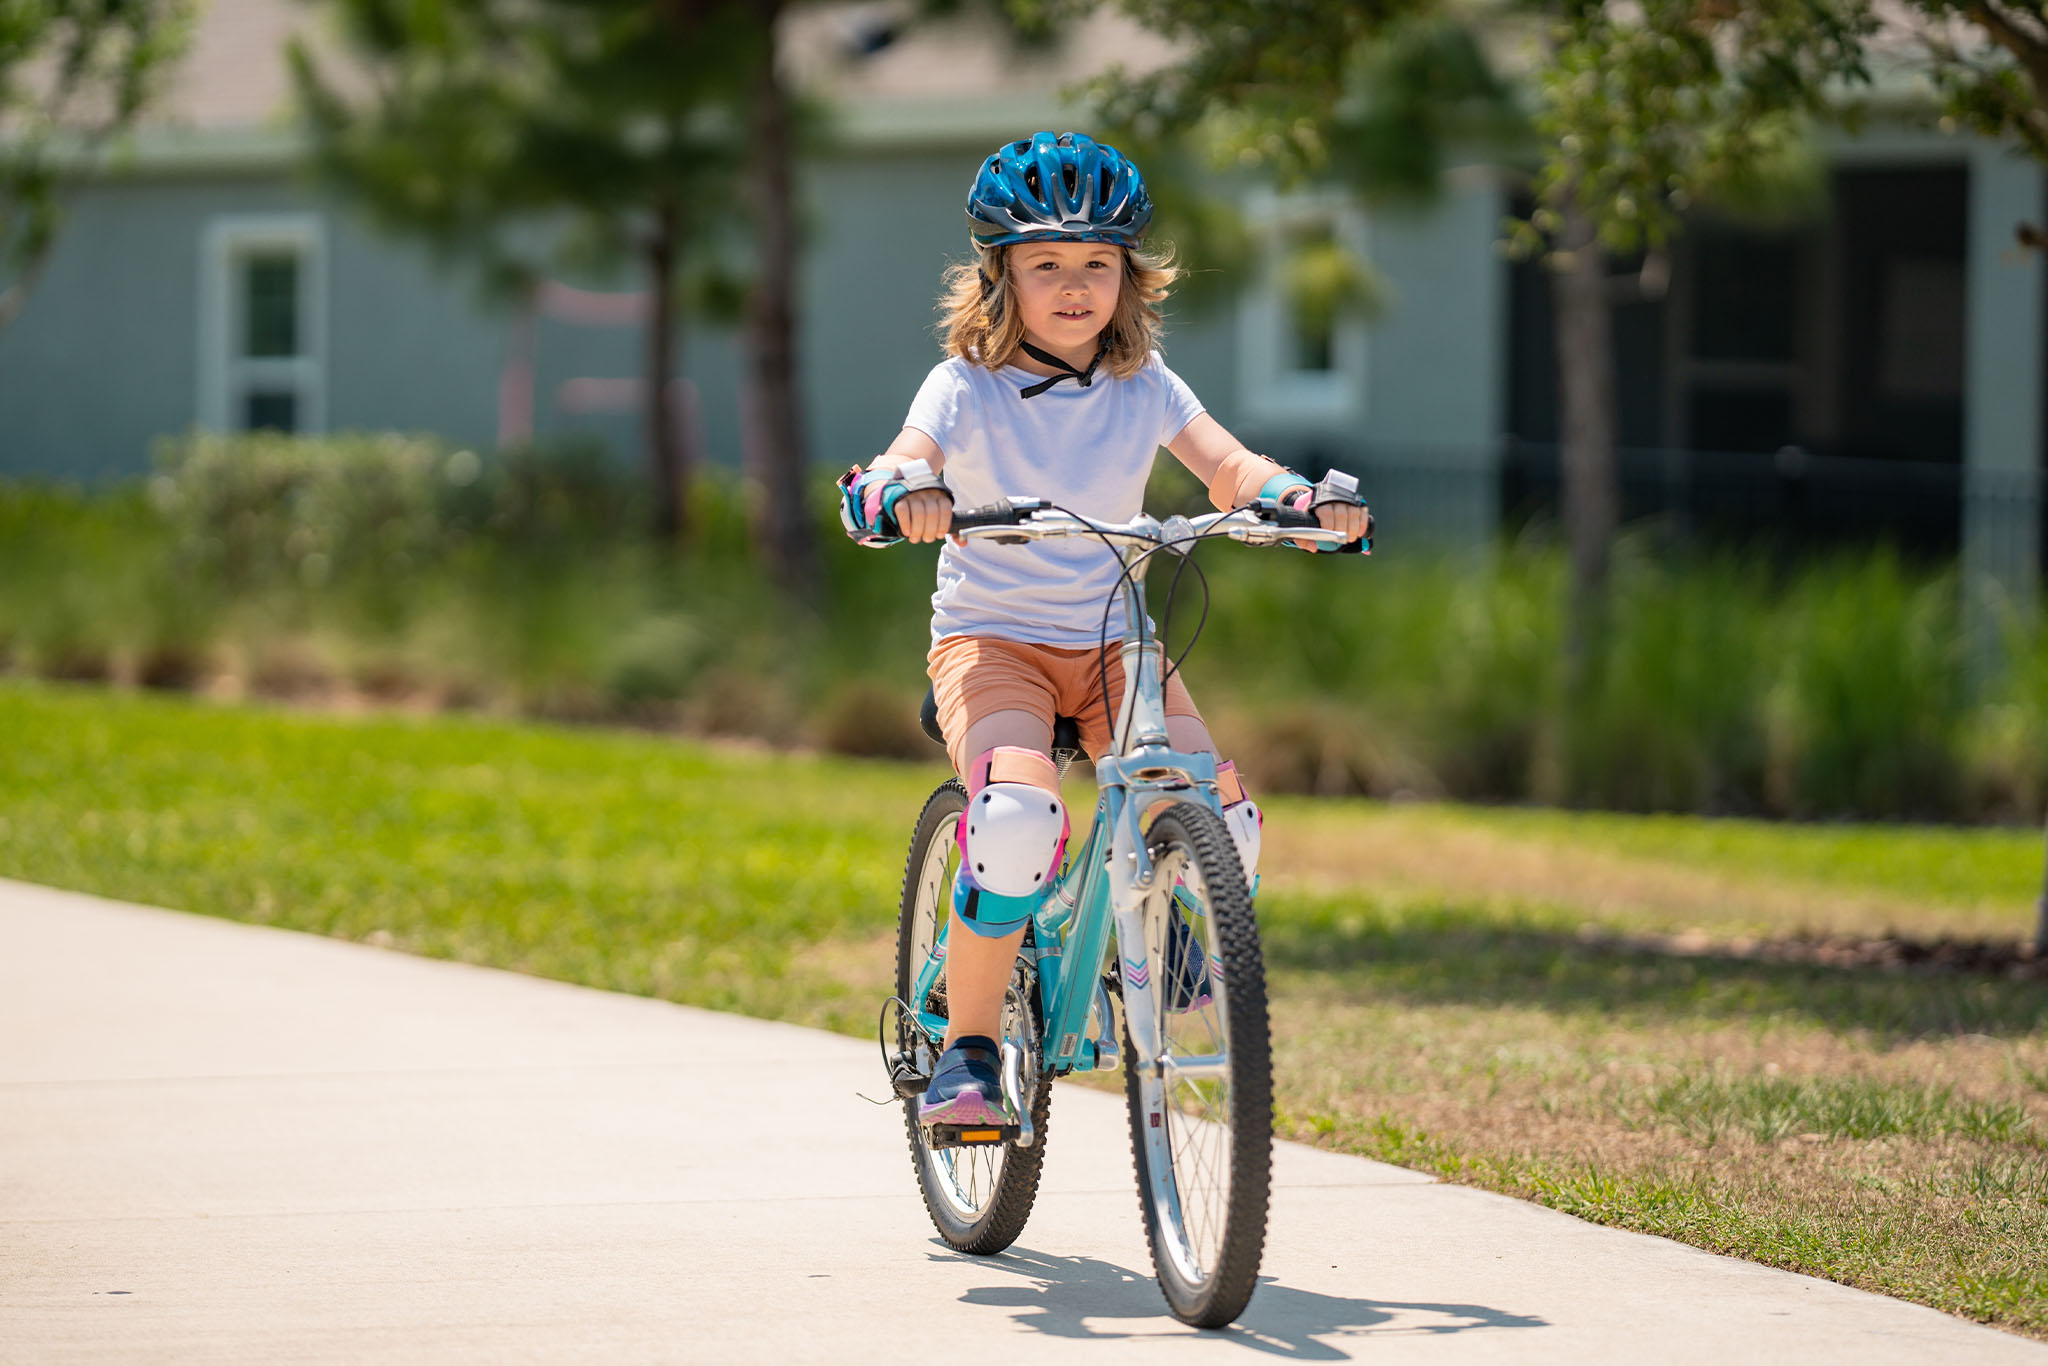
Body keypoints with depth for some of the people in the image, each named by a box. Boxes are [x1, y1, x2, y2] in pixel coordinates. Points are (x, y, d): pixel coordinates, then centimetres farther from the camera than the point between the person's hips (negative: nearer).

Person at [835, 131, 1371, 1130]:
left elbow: (1228, 466, -11)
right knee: (1017, 814, -32)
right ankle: (968, 1052, -16)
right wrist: (906, 496, -47)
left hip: (1113, 643, 3)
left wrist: (1301, 498, -33)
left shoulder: (1145, 389, 3)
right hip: (991, 637, -3)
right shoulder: (966, 388, -5)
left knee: (1221, 821, -20)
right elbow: (894, 472, -22)